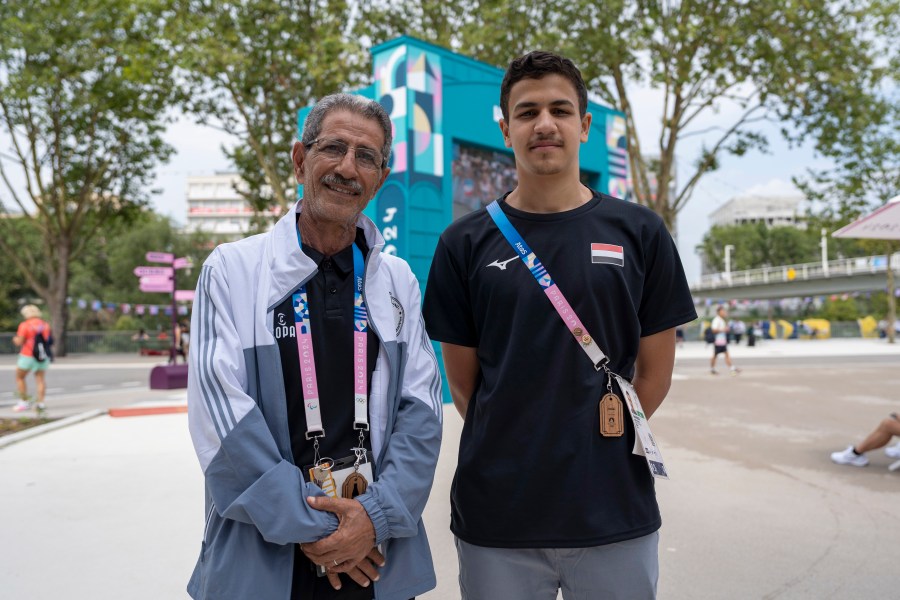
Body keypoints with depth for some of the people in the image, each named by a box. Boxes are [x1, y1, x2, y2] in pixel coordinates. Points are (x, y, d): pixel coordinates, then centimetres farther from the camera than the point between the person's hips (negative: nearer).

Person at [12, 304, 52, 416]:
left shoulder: (25, 325, -9)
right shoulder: (45, 324, 6)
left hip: (28, 356, -4)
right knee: (40, 379, 4)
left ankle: (25, 401, 14)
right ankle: (41, 404, -5)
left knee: (19, 378, 15)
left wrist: (15, 339, 11)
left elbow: (19, 342, -10)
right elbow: (50, 339, 10)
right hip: (43, 357, 4)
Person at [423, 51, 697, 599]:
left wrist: (603, 442, 5)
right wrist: (513, 450, 5)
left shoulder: (639, 233, 0)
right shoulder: (466, 244, -1)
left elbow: (655, 372, 4)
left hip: (615, 516, 1)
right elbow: (463, 380, 3)